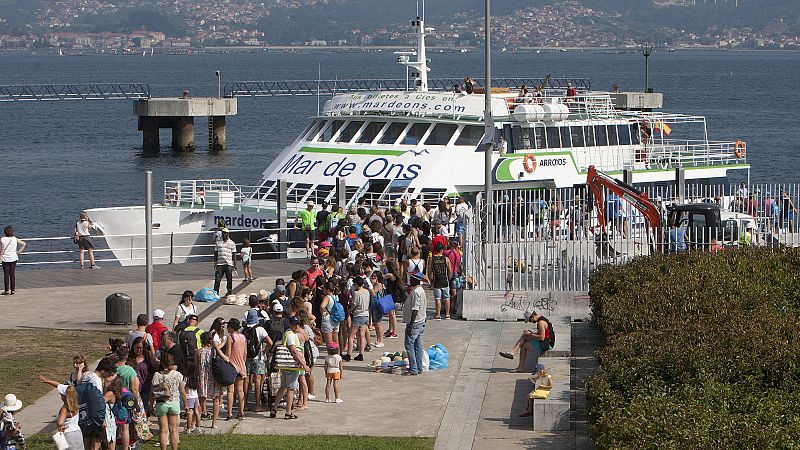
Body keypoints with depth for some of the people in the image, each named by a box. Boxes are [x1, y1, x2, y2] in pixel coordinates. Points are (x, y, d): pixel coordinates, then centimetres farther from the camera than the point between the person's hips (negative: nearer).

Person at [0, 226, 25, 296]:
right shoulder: (15, 239, -1)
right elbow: (24, 244, -2)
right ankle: (13, 290, 9)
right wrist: (19, 251, 3)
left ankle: (7, 290, 2)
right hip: (14, 258, 3)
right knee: (13, 274, 8)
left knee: (6, 275, 2)